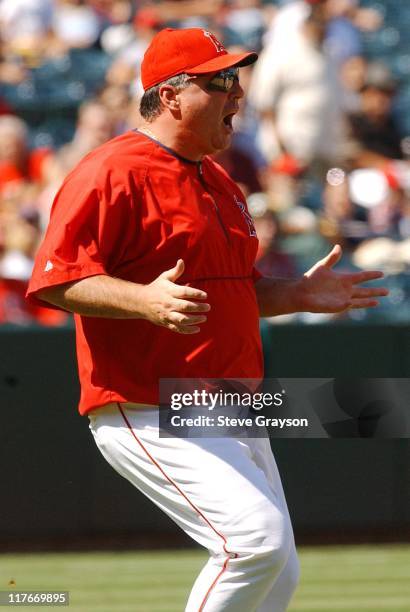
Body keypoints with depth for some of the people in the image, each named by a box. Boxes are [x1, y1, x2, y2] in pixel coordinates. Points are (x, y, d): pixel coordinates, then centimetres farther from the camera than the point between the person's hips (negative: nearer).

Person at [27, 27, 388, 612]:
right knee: (258, 536, -24)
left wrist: (298, 294, 13)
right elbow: (54, 279, -19)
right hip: (149, 418, -10)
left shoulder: (220, 183, 19)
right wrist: (143, 301, -33)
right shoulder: (114, 173, -11)